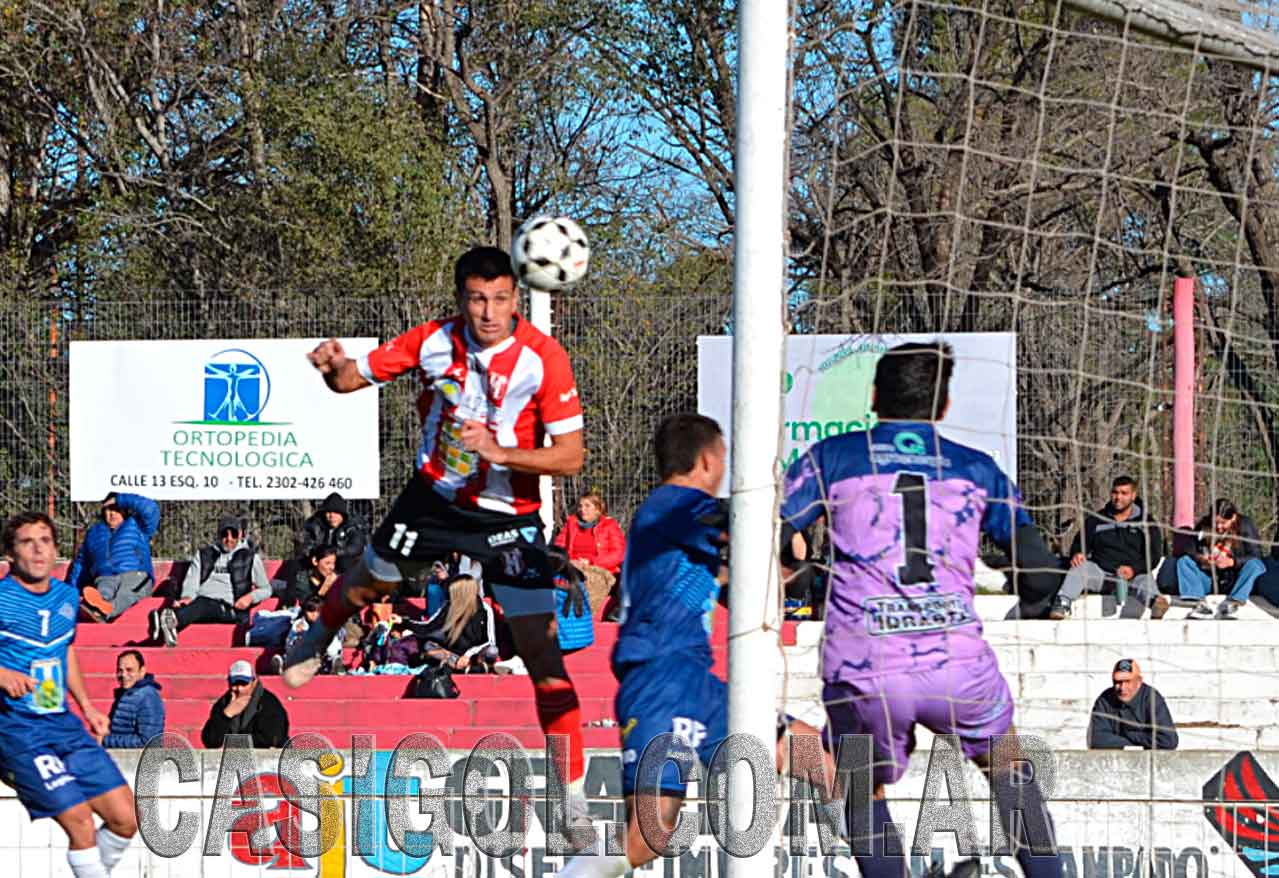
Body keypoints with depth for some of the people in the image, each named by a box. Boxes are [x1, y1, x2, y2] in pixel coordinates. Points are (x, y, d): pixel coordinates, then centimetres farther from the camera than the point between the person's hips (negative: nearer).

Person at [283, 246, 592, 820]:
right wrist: (334, 366, -26)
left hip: (509, 515, -4)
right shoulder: (434, 341, -13)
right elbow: (354, 378, -2)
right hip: (434, 497, 4)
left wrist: (500, 451, -37)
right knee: (367, 583, 25)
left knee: (540, 649, -12)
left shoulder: (542, 357, -23)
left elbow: (571, 456, -23)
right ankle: (316, 641, 62)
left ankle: (574, 791, -7)